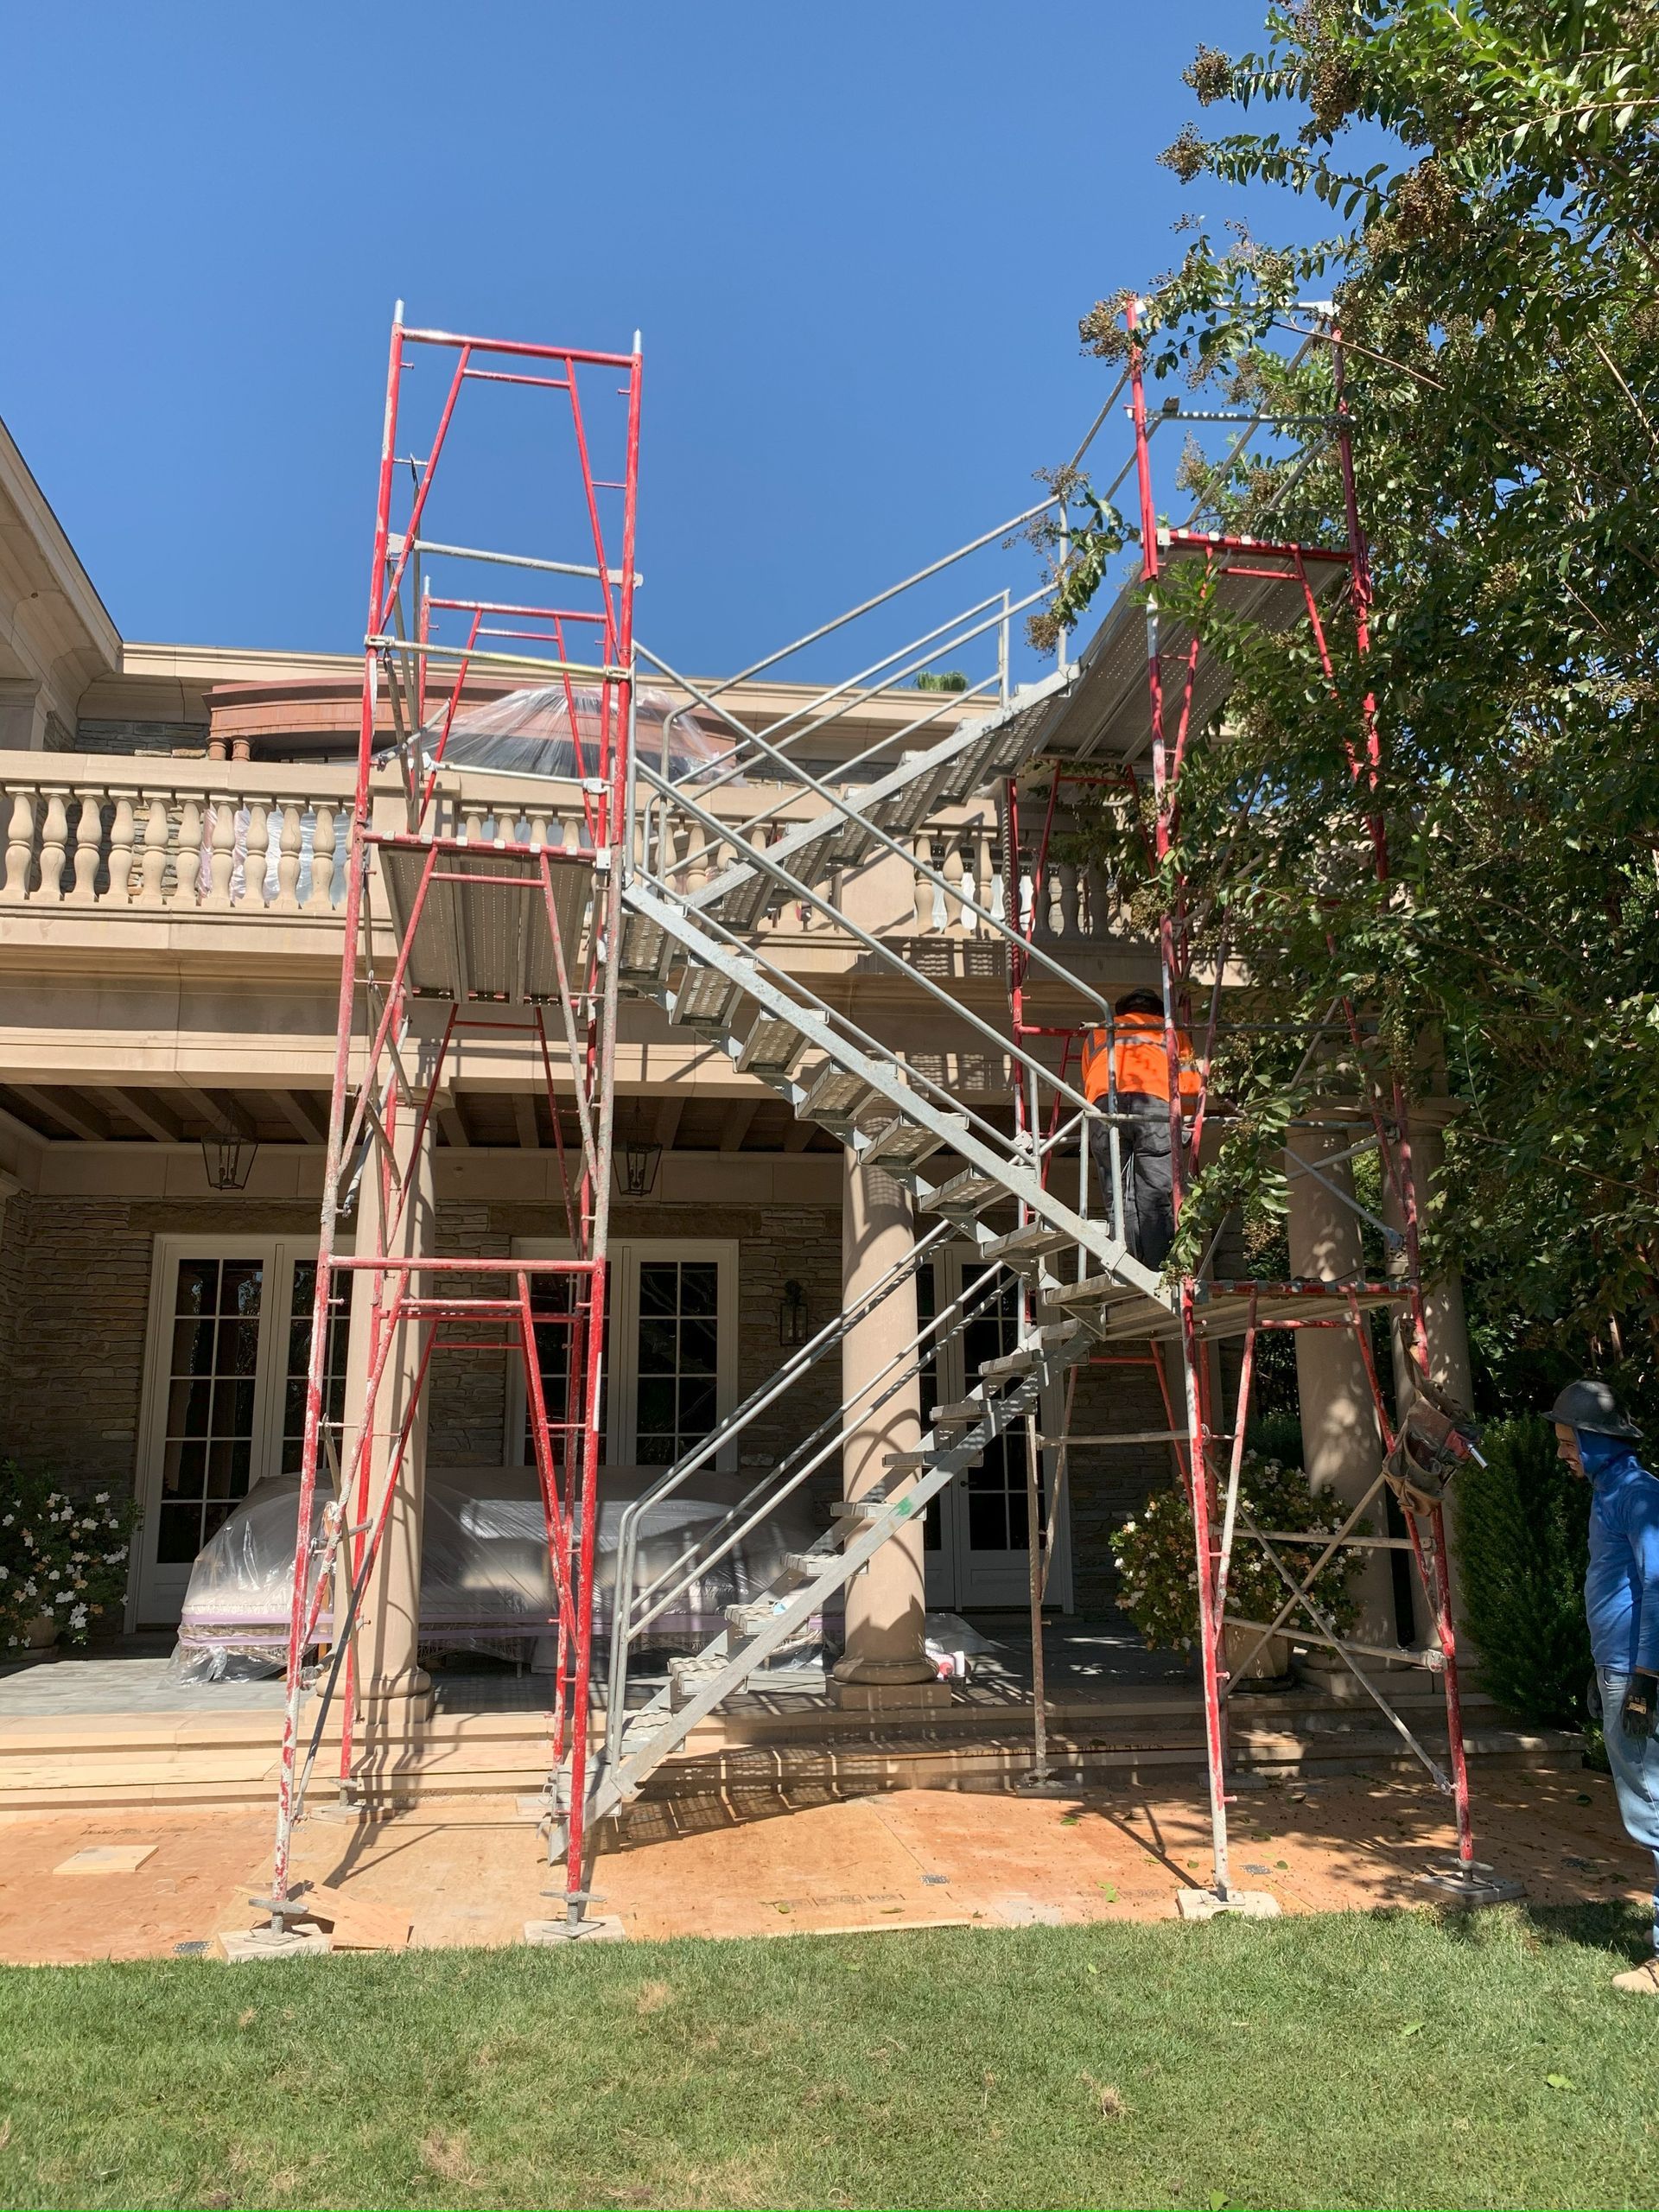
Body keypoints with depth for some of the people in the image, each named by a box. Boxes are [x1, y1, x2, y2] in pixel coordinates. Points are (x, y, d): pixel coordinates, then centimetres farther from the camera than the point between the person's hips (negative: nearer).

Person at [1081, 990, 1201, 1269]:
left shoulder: (1097, 1034, 37)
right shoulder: (1172, 1031, 32)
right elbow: (1191, 1090, 23)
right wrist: (1173, 1112, 40)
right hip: (1156, 1104, -1)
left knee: (1119, 1202, 0)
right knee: (1156, 1200, -5)